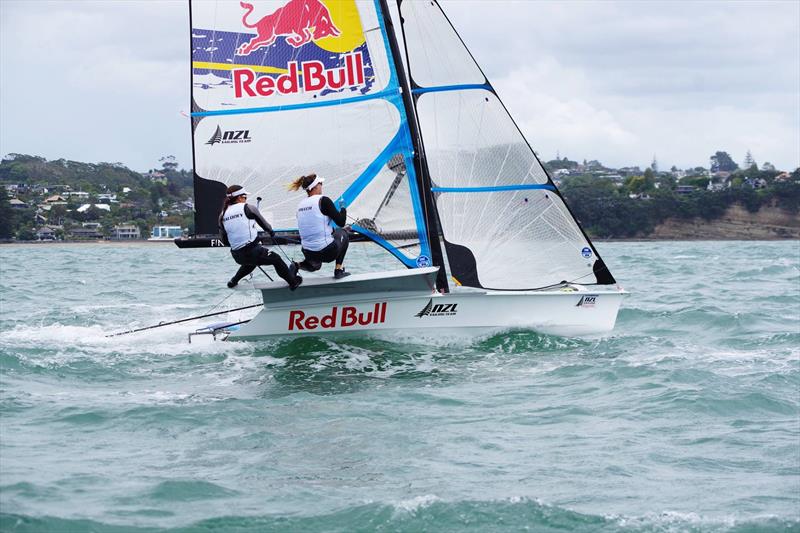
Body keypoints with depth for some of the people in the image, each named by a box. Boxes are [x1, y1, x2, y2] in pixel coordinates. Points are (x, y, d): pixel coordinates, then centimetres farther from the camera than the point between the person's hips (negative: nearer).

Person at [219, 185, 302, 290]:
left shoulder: (222, 215, 3)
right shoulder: (247, 208, -8)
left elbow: (225, 241, 9)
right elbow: (262, 221, 9)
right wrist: (270, 231, 31)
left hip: (237, 256, 5)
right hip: (252, 251, -5)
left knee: (251, 262, 38)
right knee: (276, 259, 18)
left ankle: (233, 281, 45)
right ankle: (293, 282, 29)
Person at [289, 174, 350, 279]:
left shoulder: (301, 204, 7)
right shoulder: (323, 200, -13)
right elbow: (341, 222, -10)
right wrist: (343, 209, 9)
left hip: (308, 253, 5)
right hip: (327, 252, -5)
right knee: (343, 233, 26)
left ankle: (310, 263, 14)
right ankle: (339, 269, 20)